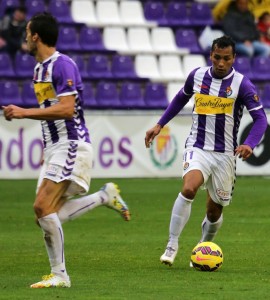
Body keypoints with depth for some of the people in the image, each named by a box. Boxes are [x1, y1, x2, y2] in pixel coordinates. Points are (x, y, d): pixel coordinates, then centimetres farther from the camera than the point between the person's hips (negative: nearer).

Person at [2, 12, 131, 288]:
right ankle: (105, 196, 15)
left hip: (71, 146, -10)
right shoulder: (39, 68, 17)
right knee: (49, 214, 1)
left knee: (43, 206, -18)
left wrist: (24, 113, -23)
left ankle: (59, 274, -11)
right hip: (54, 147, 10)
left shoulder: (63, 65, -14)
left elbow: (66, 109, -24)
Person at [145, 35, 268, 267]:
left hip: (225, 154, 0)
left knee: (214, 212, 7)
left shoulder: (242, 84, -8)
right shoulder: (197, 76, 1)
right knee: (188, 189, -29)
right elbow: (181, 98, 21)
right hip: (197, 149, 0)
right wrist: (159, 125, 16)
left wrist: (249, 144, -30)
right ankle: (172, 246, -21)